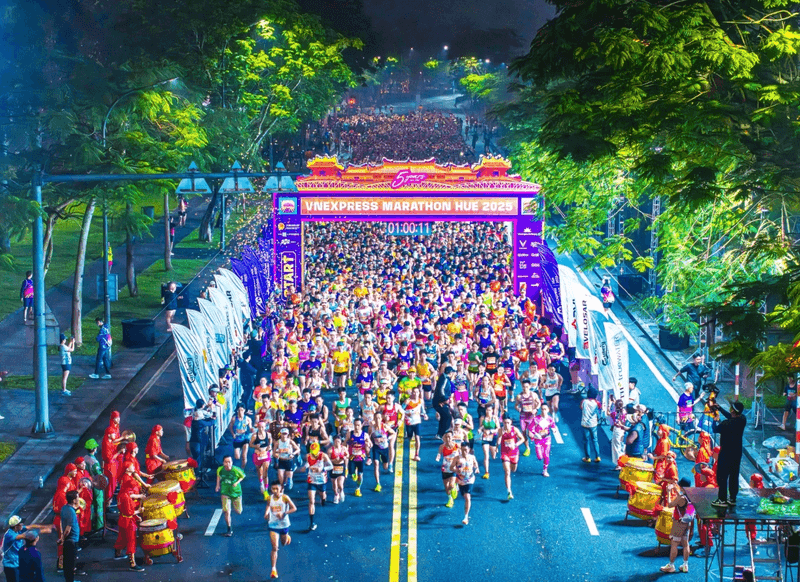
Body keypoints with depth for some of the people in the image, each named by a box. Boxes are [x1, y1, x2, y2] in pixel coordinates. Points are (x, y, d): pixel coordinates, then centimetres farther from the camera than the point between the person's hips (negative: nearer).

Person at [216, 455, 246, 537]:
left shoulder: (236, 470, -21)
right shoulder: (220, 469, -13)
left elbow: (242, 476, -2)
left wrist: (237, 482, -16)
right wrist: (218, 485, 6)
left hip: (236, 492, 0)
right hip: (225, 492, 0)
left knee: (238, 512, 10)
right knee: (227, 511, -11)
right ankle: (229, 530, 5)